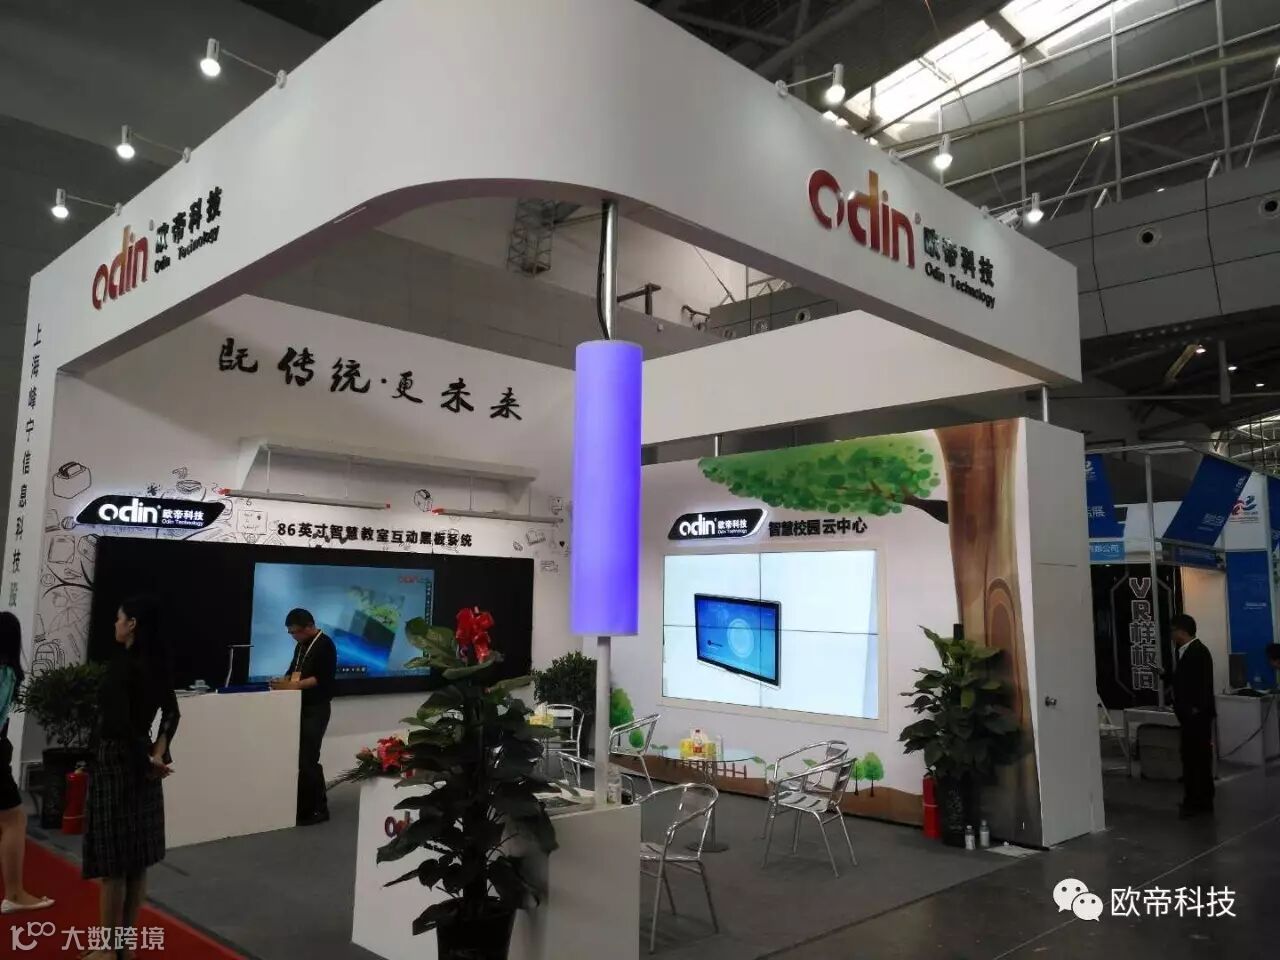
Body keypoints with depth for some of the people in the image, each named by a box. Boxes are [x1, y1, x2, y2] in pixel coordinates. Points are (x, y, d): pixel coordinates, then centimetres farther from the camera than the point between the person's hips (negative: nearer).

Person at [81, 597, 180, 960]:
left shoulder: (121, 663, -17)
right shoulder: (155, 664, 7)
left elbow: (120, 720, -23)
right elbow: (171, 713, 7)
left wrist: (145, 760, -11)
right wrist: (158, 754, -2)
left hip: (116, 760, -8)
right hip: (141, 760, 8)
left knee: (112, 863, 1)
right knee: (136, 860, 13)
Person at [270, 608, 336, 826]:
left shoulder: (325, 645, -13)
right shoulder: (301, 645, 14)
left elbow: (322, 678, -20)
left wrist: (293, 686, -26)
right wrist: (284, 681, 0)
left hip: (316, 710, -8)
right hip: (300, 708, 8)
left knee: (308, 760, -8)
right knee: (298, 758, 8)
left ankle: (319, 809, 1)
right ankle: (303, 806, 16)